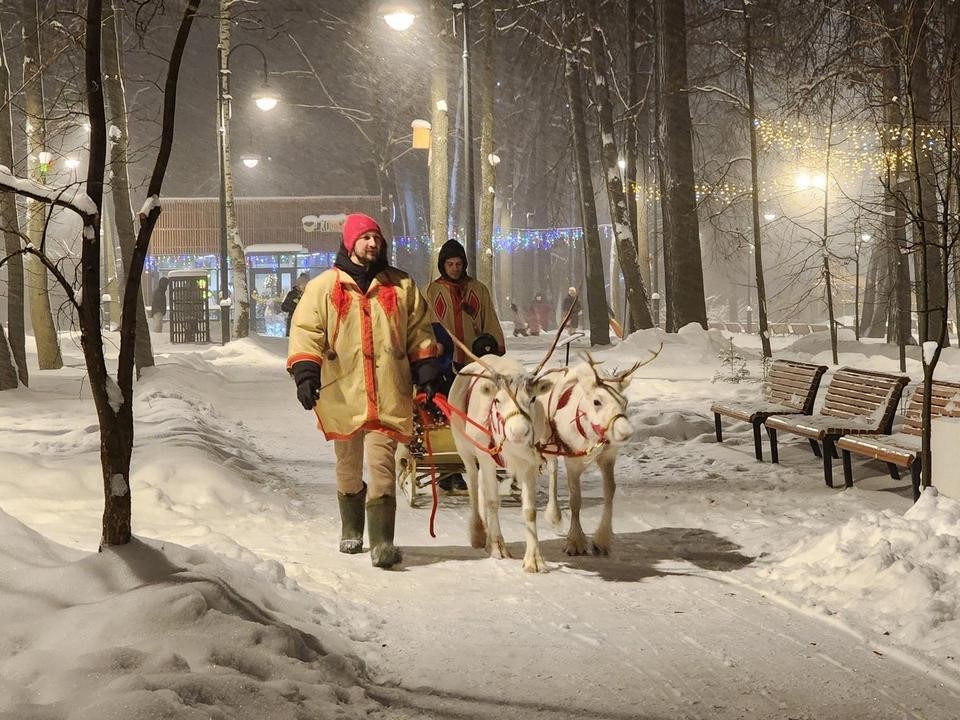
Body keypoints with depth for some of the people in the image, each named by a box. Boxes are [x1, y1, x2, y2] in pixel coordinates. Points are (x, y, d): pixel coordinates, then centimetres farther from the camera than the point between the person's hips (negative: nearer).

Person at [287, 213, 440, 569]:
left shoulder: (401, 285, 11)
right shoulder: (323, 286, 5)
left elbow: (419, 332, 16)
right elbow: (305, 330, 0)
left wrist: (426, 372, 8)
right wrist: (305, 373, -12)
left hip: (388, 392, 0)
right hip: (343, 390, 1)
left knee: (382, 462, -13)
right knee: (348, 464, 13)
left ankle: (382, 541, -17)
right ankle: (351, 530, 32)